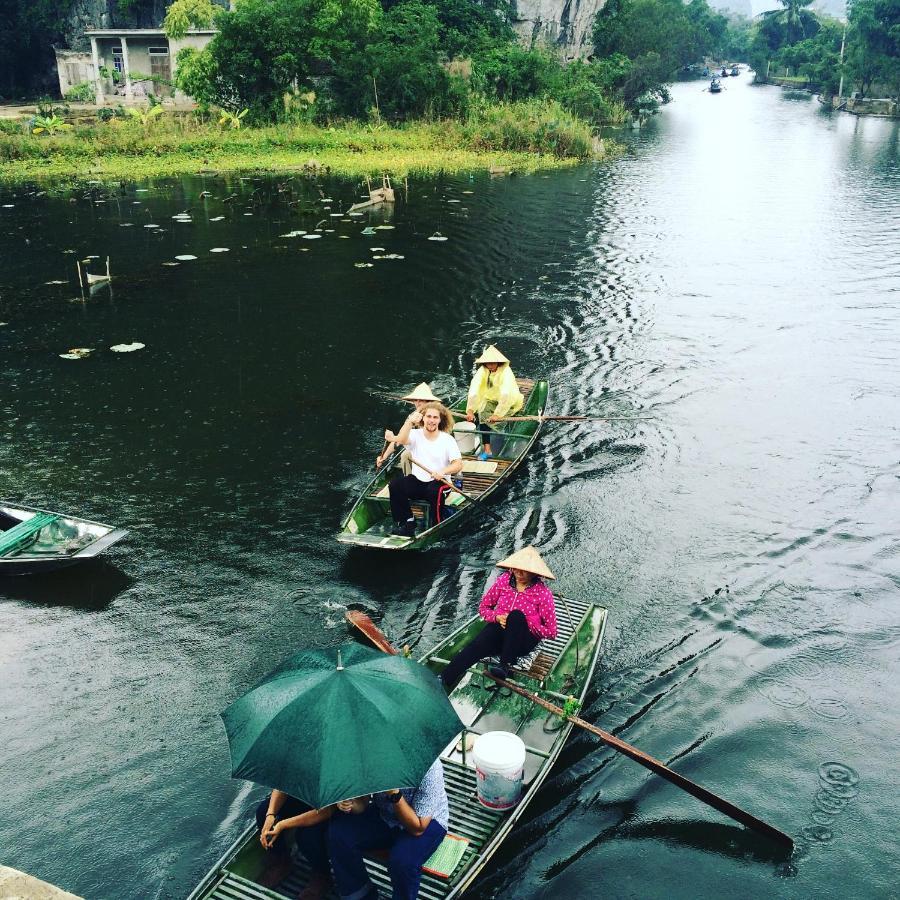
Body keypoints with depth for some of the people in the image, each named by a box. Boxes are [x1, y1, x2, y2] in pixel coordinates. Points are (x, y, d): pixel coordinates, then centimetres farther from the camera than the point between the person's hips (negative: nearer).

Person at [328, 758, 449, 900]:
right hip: (383, 814, 5)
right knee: (338, 832, -18)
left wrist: (395, 794, -38)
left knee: (402, 861, -34)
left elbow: (417, 828, -27)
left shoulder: (429, 769, -31)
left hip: (427, 822, -4)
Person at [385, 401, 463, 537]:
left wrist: (443, 472, -31)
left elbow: (458, 464, -11)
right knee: (394, 485, -23)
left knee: (435, 491, -36)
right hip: (416, 481, 3)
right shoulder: (415, 435, 1)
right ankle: (407, 521, -12)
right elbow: (401, 440, -23)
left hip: (439, 482, -2)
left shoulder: (447, 439, -2)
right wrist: (409, 422, -38)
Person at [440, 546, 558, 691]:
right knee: (471, 649, -29)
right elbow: (484, 607, 13)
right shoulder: (504, 581, 1)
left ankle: (505, 666, -34)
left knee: (516, 615, -36)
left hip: (524, 641, -2)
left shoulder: (543, 593, -8)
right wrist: (497, 617, -9)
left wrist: (523, 624, -14)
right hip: (498, 629, 3)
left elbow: (551, 632, -5)